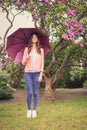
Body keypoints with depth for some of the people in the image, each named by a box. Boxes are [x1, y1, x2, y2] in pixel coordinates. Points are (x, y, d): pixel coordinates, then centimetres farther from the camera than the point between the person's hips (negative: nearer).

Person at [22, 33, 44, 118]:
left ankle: (34, 110, 9)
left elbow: (42, 63, 6)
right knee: (29, 92, -6)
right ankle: (29, 110, 10)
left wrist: (41, 75, -3)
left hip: (37, 73, 0)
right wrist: (26, 58, -14)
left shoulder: (41, 50, 10)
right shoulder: (27, 49, 9)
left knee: (36, 93, -1)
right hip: (28, 73, 0)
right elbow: (23, 63, 9)